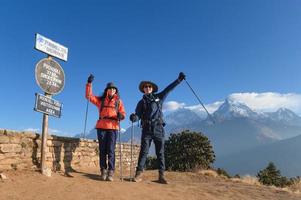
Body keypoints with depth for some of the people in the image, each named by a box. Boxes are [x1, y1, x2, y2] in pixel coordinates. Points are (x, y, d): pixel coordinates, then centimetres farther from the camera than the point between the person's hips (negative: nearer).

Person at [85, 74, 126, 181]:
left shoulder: (118, 101, 13)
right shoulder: (100, 100, 15)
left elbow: (123, 113, 8)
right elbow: (89, 96, 8)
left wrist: (121, 116, -16)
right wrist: (89, 83, -1)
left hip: (113, 127, -1)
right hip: (101, 126, 1)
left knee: (110, 150, -5)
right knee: (102, 149, 3)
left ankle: (111, 171, -4)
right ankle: (103, 170, 10)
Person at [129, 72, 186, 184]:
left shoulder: (159, 97, 15)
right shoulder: (141, 102, 12)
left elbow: (169, 89, 15)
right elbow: (138, 115, 0)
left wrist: (179, 80, 11)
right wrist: (134, 117, -23)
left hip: (158, 129, 1)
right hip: (147, 129, -1)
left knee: (160, 152, 3)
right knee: (143, 152, -3)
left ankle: (161, 175, 6)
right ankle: (139, 174, 0)